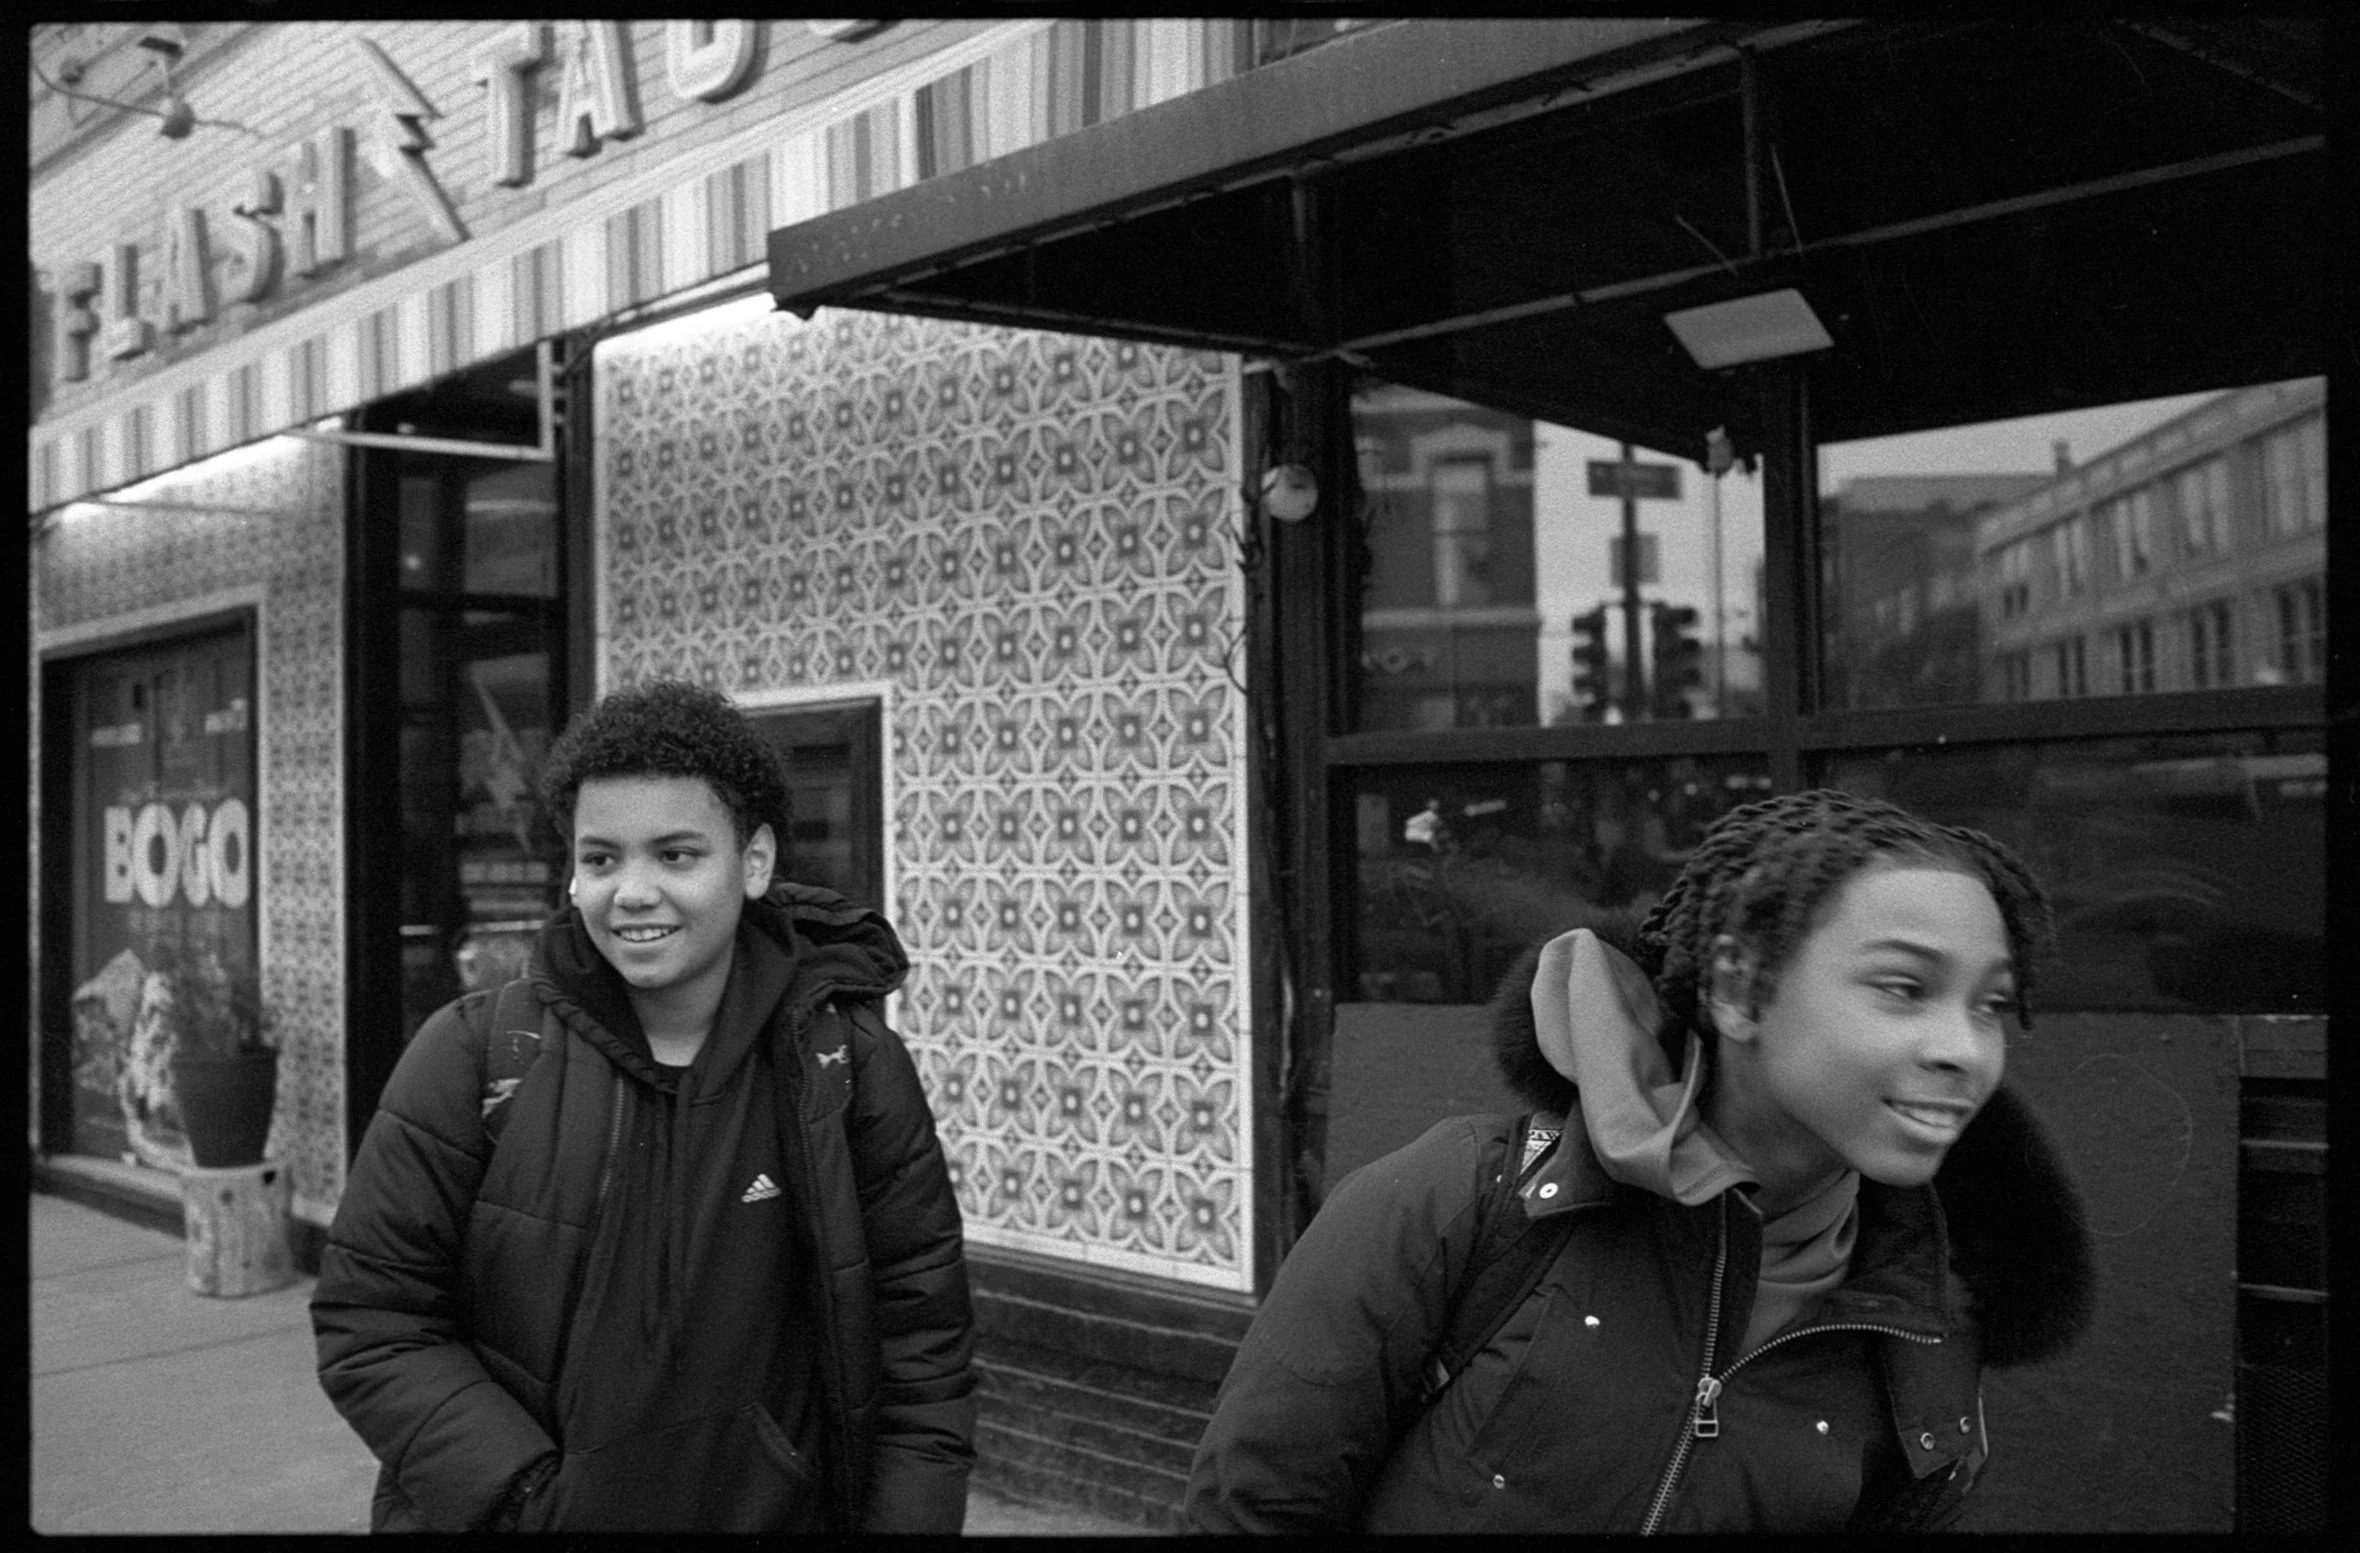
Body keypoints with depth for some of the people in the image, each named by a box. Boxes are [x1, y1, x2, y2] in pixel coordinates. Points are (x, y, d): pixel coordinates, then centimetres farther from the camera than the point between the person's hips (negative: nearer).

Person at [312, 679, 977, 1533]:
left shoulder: (848, 1071, -10)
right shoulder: (472, 1059, -11)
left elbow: (920, 1356, -6)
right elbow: (371, 1325, -9)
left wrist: (903, 1519, -14)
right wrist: (531, 1499, -18)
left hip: (777, 1513, 1)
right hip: (496, 1517, 0)